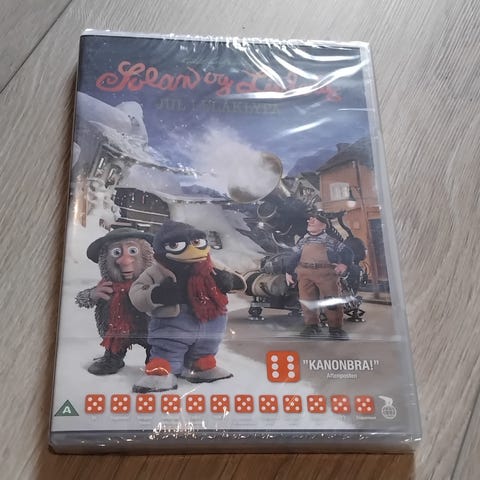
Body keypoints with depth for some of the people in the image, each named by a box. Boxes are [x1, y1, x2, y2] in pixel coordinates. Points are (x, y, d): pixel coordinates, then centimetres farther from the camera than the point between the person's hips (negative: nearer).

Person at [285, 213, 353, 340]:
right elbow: (294, 257, 21)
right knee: (307, 300, -1)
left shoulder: (330, 241, 9)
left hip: (326, 273, -3)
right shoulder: (303, 241, 19)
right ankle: (312, 326, 9)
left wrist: (344, 264, -10)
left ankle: (336, 329, -1)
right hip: (305, 273, 3)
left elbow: (347, 252, 7)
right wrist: (288, 272, 14)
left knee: (331, 300, -8)